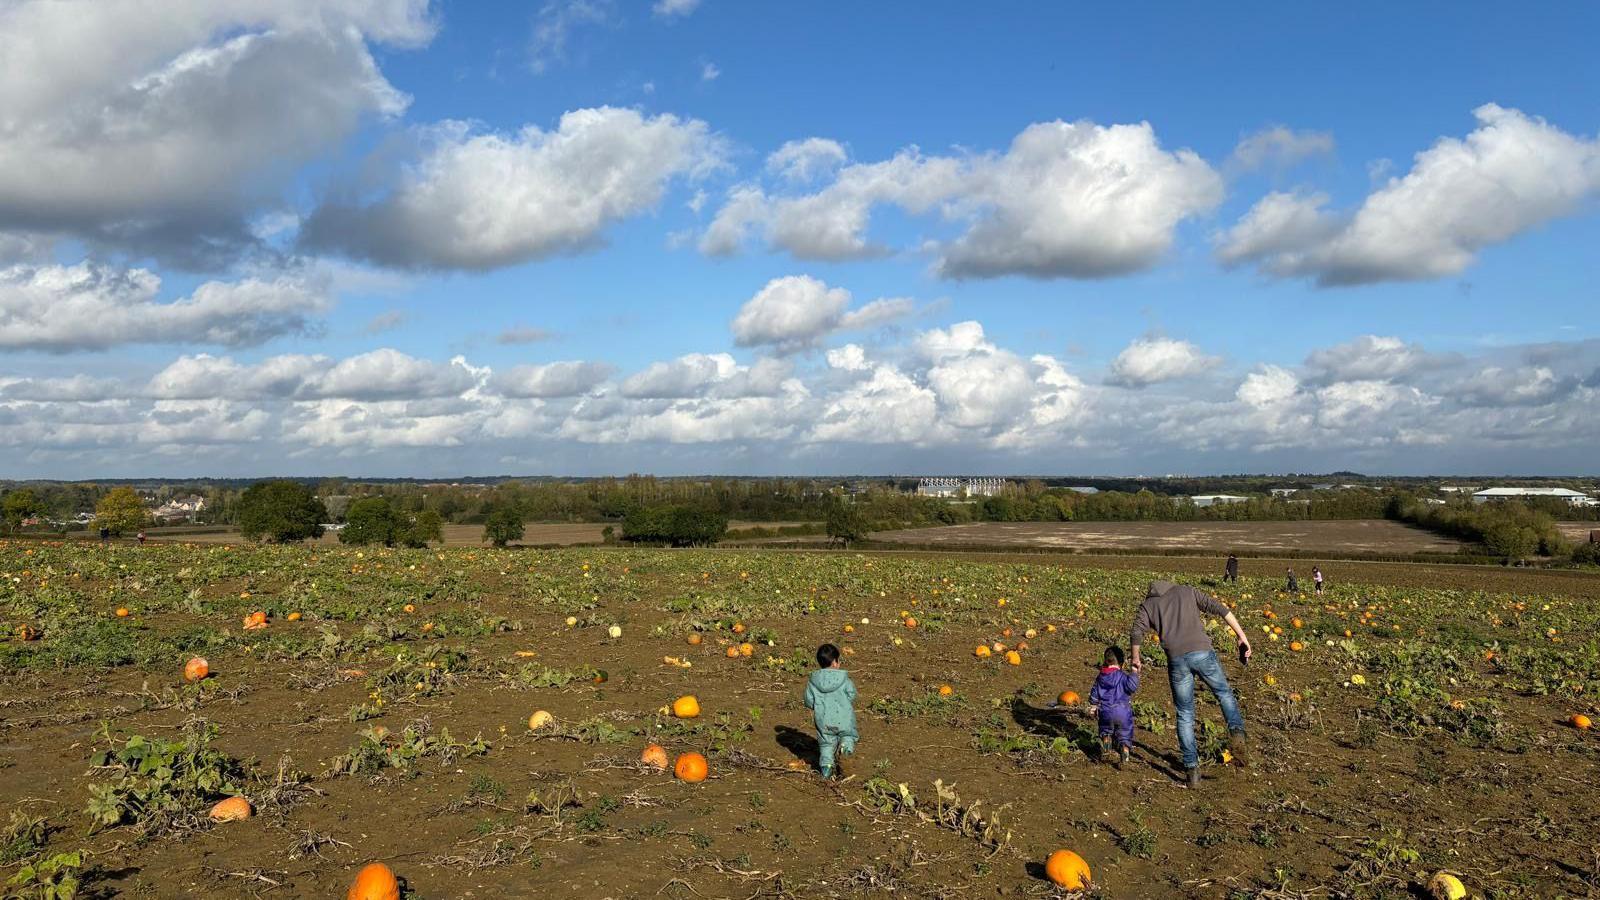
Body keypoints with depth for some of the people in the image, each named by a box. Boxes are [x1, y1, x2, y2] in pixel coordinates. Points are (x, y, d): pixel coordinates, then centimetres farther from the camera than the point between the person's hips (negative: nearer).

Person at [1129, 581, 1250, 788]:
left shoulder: (1147, 604, 19)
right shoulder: (1186, 591, 21)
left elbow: (1136, 635, 4)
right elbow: (1220, 609, 10)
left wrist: (1136, 659, 19)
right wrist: (1241, 636, 9)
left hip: (1177, 659, 0)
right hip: (1202, 652, 0)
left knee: (1185, 714, 13)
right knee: (1224, 693, 24)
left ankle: (1192, 768, 9)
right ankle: (1236, 731, -3)